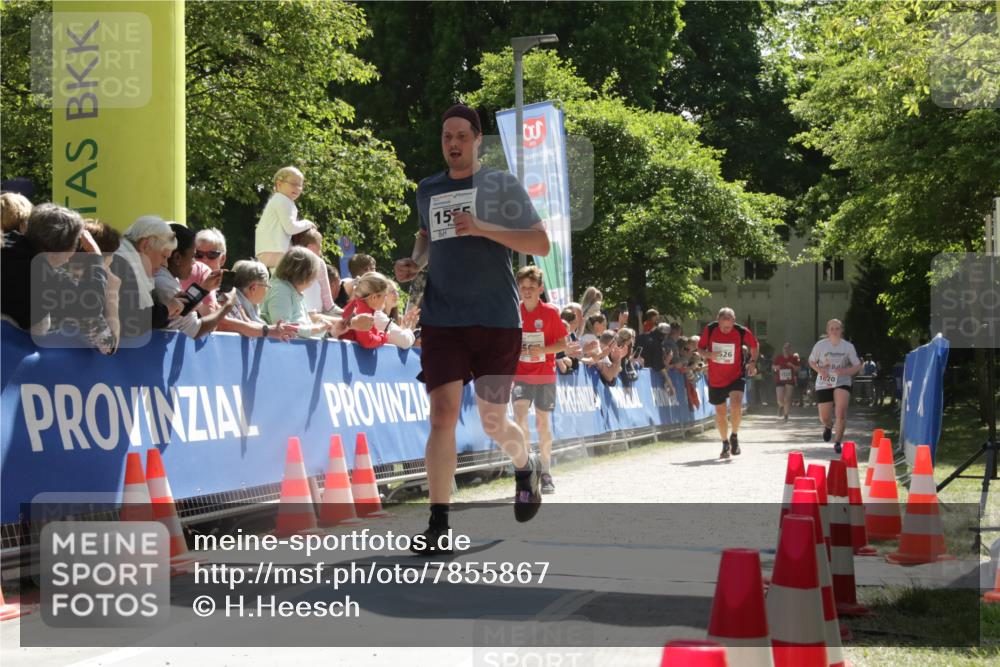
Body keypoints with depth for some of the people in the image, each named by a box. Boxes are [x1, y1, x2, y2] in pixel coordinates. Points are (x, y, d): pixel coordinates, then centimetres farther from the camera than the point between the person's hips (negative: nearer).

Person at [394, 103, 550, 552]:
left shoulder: (502, 186, -1)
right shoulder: (427, 191, 12)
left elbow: (541, 245, -6)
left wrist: (482, 228, -17)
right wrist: (415, 263, 9)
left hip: (496, 319, -2)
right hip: (441, 319, 3)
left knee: (492, 422, 4)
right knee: (442, 415, -11)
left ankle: (525, 468, 38)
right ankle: (438, 521, -8)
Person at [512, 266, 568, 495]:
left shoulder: (550, 312, -5)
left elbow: (563, 343, -3)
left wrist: (542, 349, -18)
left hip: (545, 376, -1)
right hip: (521, 375, 1)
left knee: (543, 423, 7)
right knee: (520, 419, -17)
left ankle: (546, 474, 19)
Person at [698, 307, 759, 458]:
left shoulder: (742, 331, -12)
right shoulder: (710, 329, -10)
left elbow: (754, 345, 7)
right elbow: (700, 347, 2)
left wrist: (753, 362, -6)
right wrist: (708, 354, -19)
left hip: (736, 376, -2)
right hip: (715, 379, 2)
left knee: (736, 405, -24)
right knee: (720, 412, 9)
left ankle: (734, 436, 0)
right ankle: (725, 443, 30)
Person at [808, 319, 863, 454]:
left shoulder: (848, 346, -3)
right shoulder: (820, 345, -4)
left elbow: (857, 366, 1)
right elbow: (811, 361, 9)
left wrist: (845, 371, -19)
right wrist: (820, 370, -12)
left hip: (842, 383, -1)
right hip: (824, 384, 1)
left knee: (841, 412, -21)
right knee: (824, 418, 5)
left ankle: (838, 442, -4)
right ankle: (829, 426, 44)